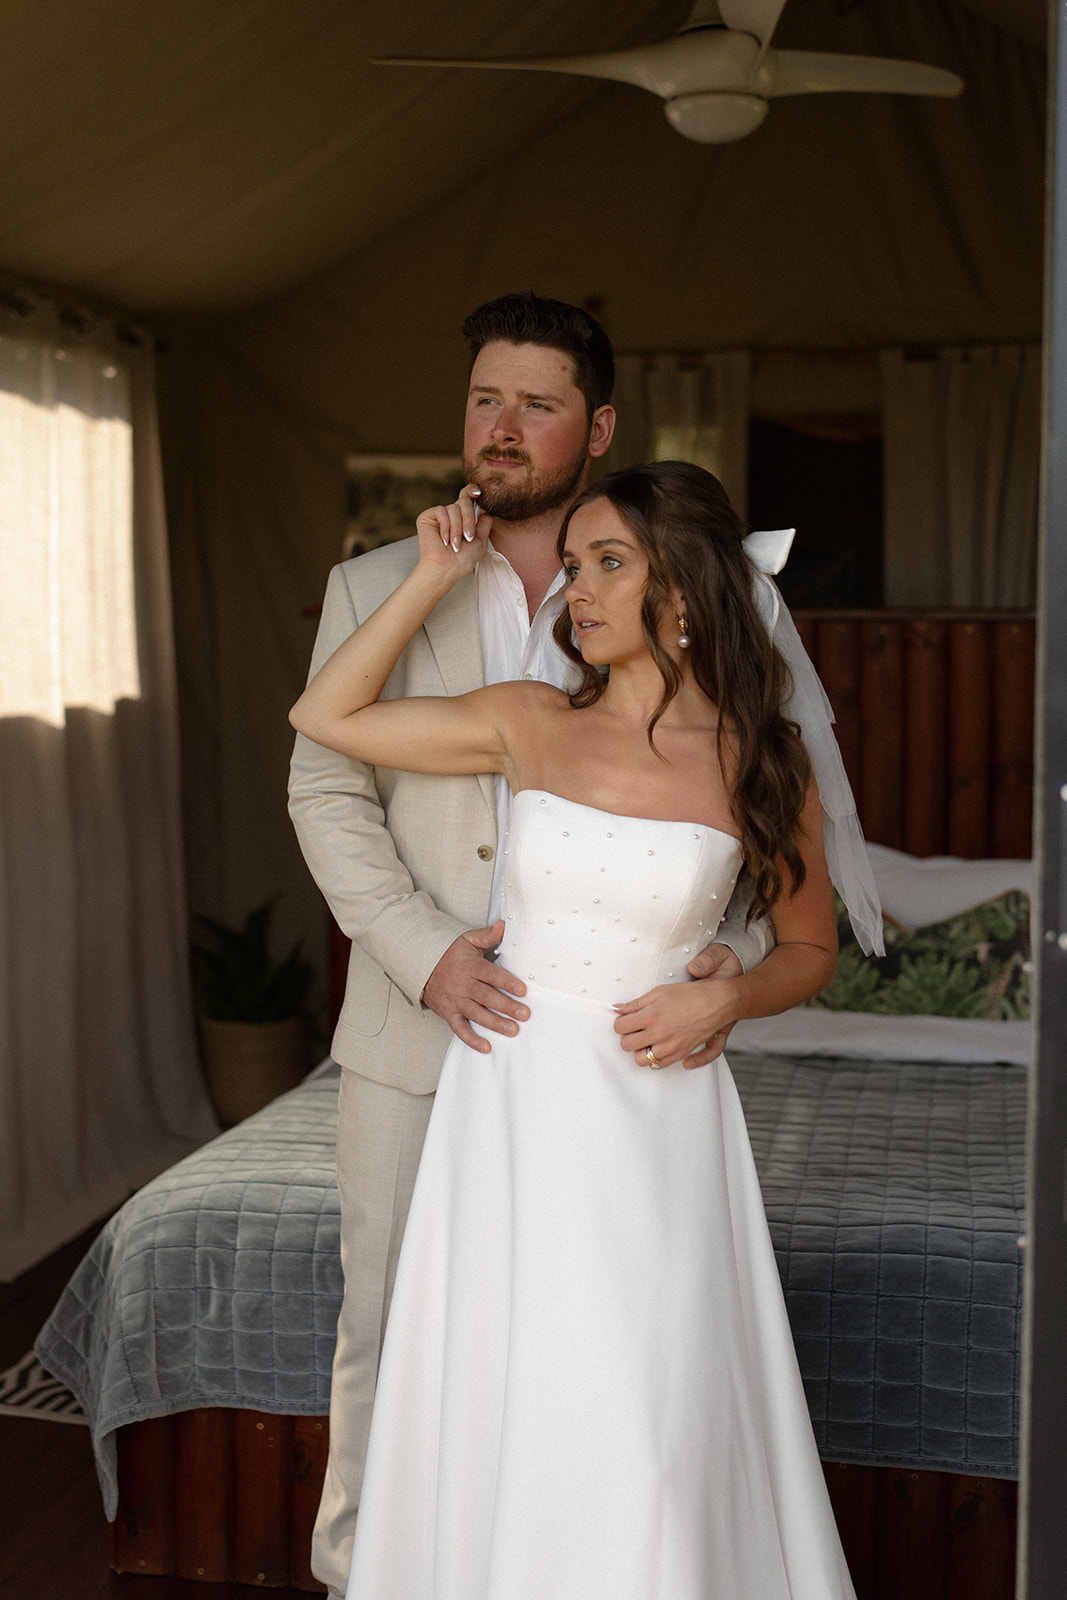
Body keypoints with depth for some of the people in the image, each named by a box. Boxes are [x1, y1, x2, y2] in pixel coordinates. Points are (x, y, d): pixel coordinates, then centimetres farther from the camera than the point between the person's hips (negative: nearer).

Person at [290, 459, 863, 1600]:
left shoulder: (760, 762, -3)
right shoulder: (528, 724, 1)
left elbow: (810, 947, 9)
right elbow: (324, 715, 6)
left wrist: (726, 998, -10)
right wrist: (435, 576, 3)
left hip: (654, 1109, -1)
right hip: (509, 1092, 2)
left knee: (644, 1414, 2)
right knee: (498, 1400, 9)